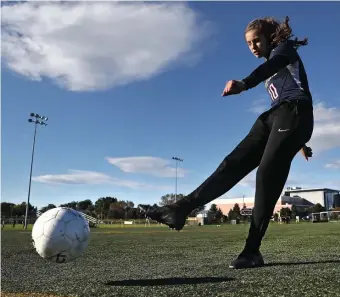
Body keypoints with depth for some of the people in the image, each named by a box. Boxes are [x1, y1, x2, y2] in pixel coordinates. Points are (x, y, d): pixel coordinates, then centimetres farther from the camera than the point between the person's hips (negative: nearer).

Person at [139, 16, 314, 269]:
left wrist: (244, 84, -42)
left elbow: (272, 65, -20)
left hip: (294, 112, -8)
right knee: (234, 163, -10)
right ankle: (180, 209, -22)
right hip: (275, 116, 8)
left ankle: (252, 251, -19)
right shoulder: (271, 70, 30)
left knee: (268, 173, -21)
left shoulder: (286, 48, 6)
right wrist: (298, 140, 34)